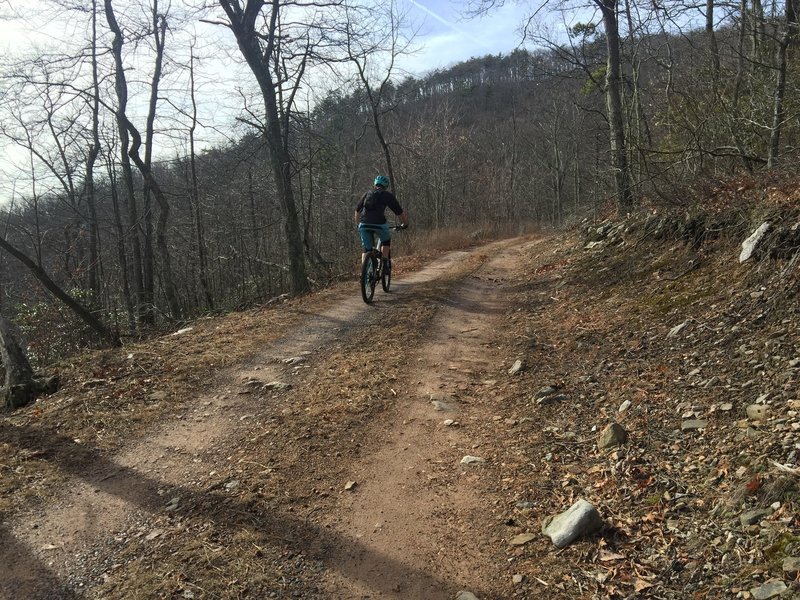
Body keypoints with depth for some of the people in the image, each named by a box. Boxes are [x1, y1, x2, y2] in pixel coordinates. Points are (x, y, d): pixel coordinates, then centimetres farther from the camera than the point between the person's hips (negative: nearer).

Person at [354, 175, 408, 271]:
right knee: (386, 241, 26)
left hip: (364, 225, 3)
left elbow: (357, 211, 28)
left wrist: (358, 224, 42)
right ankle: (385, 262, 16)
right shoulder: (388, 195, 13)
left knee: (366, 249, 15)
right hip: (379, 224, -3)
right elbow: (400, 212, 14)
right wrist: (405, 224, 28)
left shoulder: (367, 194, 23)